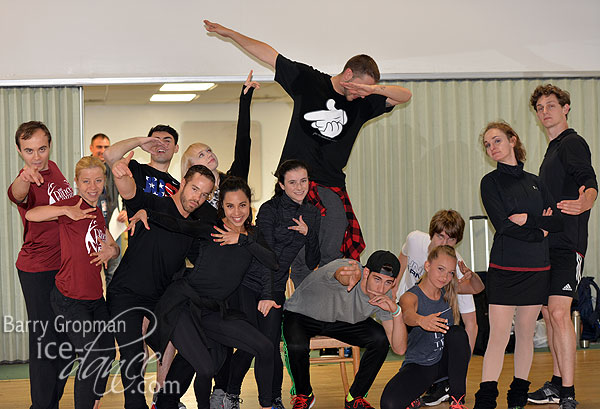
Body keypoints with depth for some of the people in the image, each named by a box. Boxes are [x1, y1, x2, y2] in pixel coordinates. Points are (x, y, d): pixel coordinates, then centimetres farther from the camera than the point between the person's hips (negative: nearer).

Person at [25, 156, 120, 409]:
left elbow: (114, 247, 16)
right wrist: (67, 211, -38)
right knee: (91, 359, -11)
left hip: (95, 297, 8)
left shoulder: (96, 213, 12)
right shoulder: (73, 206, -13)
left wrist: (111, 251, -6)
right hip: (70, 300, -8)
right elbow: (31, 215, -28)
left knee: (107, 355, 15)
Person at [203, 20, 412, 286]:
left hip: (332, 186, 2)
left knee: (332, 254, -10)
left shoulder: (364, 103, 11)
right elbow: (270, 55, 10)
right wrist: (230, 34, 12)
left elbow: (405, 95, 7)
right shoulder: (308, 80, 5)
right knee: (298, 254, -8)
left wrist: (375, 89, -12)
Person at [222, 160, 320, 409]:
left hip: (276, 289, 4)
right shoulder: (270, 209, -10)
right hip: (247, 285, -4)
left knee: (271, 346, -6)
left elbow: (312, 263, 7)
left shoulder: (312, 214, 7)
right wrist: (265, 295, -25)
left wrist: (308, 233, -9)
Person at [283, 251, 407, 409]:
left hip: (343, 320, 4)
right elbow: (342, 274, -64)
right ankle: (304, 395, -1)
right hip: (302, 313, -4)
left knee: (380, 339, -21)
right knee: (297, 346, -35)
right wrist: (350, 276, -89)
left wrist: (396, 311, -35)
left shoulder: (384, 296, -18)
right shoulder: (344, 267, -35)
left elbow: (399, 349, -19)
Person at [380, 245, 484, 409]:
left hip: (445, 360, 5)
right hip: (419, 365, -4)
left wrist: (471, 275, -11)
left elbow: (477, 288, 14)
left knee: (458, 333, -29)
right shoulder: (410, 297, -18)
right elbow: (408, 314, -42)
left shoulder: (448, 290, -1)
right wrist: (421, 320, -66)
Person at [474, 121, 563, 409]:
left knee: (526, 333, 6)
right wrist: (539, 231, -8)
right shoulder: (491, 182, 3)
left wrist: (528, 219, -9)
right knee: (498, 335, -9)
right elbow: (502, 224, -10)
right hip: (504, 267, -3)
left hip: (536, 268, 3)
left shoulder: (535, 182, 14)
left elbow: (557, 221, 5)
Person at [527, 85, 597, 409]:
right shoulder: (552, 150, 21)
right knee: (548, 312, 11)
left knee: (559, 312, -16)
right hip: (546, 243, 10)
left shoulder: (573, 144, -7)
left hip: (568, 245, -9)